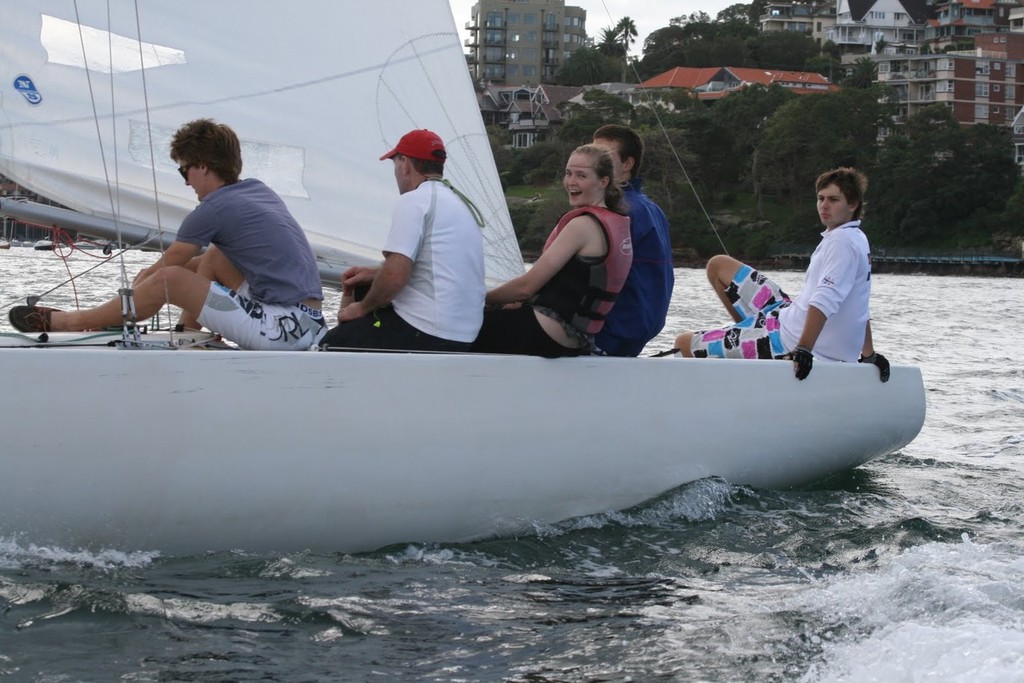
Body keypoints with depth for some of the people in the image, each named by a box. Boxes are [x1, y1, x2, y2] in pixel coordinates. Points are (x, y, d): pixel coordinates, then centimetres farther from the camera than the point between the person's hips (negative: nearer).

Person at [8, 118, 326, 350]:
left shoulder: (213, 209, -6)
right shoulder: (260, 190, 18)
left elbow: (163, 267, 6)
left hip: (283, 330, -9)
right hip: (308, 322, 9)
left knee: (168, 279, -5)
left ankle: (72, 322, 10)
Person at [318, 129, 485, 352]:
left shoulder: (413, 201, -13)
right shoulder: (461, 203, 17)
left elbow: (395, 276, -20)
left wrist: (362, 308, -3)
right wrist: (374, 273, 19)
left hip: (426, 337, -10)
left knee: (330, 344, 2)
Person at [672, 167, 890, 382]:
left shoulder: (842, 240, -17)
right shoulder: (856, 239, 14)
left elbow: (824, 301, -29)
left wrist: (803, 349, -36)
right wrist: (869, 355, 22)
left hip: (791, 340, -10)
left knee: (684, 343, -9)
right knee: (719, 265, 20)